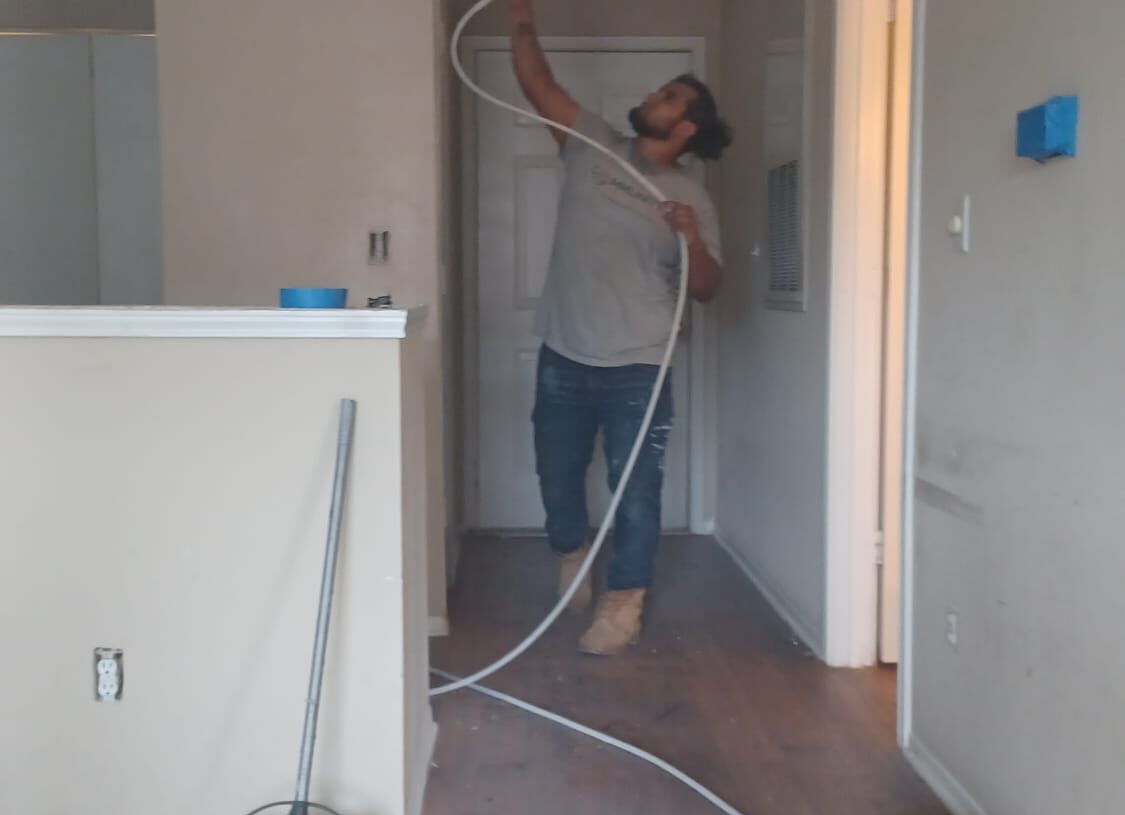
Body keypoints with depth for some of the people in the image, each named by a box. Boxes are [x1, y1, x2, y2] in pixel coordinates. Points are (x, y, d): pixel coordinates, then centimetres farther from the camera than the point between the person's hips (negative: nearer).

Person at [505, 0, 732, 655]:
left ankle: (624, 604, 19)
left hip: (636, 369, -3)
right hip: (564, 359, 3)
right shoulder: (593, 146, 3)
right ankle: (572, 556, 45)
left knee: (635, 490, 3)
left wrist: (692, 239, -23)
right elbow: (536, 79, 2)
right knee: (558, 478, 16)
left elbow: (707, 288, -4)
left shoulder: (691, 198, -2)